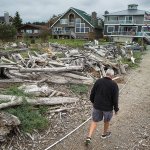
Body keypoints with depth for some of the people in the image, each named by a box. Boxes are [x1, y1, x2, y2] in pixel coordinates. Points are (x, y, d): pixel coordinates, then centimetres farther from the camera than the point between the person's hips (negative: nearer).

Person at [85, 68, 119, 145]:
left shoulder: (98, 81, -7)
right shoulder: (114, 85, -16)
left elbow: (92, 93, 1)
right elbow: (115, 98, -13)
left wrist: (93, 101, 17)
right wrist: (116, 109, -1)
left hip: (97, 106, 2)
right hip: (108, 107, -2)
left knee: (94, 121, 15)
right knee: (106, 121, 24)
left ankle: (89, 137, 5)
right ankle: (105, 133, 46)